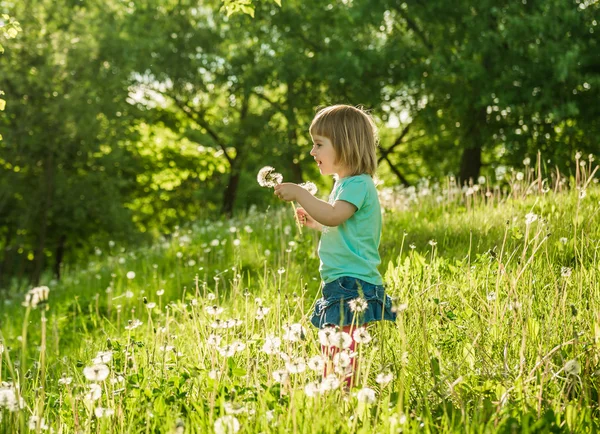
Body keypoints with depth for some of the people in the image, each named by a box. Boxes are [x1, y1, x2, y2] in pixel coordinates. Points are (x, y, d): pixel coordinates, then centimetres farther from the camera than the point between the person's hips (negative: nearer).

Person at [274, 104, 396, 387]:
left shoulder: (358, 184, -11)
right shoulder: (343, 183, 20)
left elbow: (334, 216, -28)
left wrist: (299, 193, -21)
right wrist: (315, 223, 18)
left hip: (354, 287, -11)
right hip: (337, 287, 11)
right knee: (330, 353, 11)